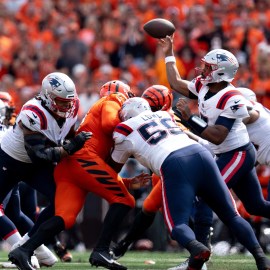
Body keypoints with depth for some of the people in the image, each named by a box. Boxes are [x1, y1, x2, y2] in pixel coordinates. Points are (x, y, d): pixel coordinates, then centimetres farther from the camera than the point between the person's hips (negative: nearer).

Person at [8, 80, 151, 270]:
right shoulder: (112, 102, 15)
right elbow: (108, 124, -11)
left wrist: (129, 182, 28)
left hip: (65, 168, 9)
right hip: (82, 158, -9)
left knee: (65, 218, -5)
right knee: (123, 200, -7)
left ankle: (24, 251, -17)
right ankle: (101, 251, -17)